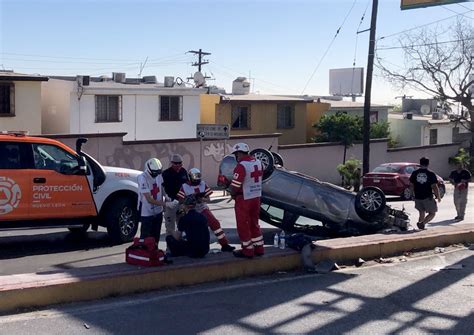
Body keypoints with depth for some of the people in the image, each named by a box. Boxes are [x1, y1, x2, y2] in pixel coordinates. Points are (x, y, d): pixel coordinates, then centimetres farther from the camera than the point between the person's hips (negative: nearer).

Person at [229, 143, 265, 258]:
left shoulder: (241, 166, -21)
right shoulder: (258, 162, 4)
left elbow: (235, 187, -21)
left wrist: (233, 194, 1)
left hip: (244, 200, -7)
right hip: (256, 197, 8)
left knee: (243, 226, 6)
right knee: (254, 223, 19)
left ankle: (248, 251, 12)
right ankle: (258, 248, 25)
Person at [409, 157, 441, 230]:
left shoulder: (414, 173, 3)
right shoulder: (430, 174, -7)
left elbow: (411, 185, 7)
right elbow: (434, 187, -10)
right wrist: (438, 197, 1)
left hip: (417, 197, 4)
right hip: (428, 197, -4)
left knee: (422, 213, 18)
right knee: (432, 213, 7)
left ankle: (421, 226, 14)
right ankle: (422, 223, -15)